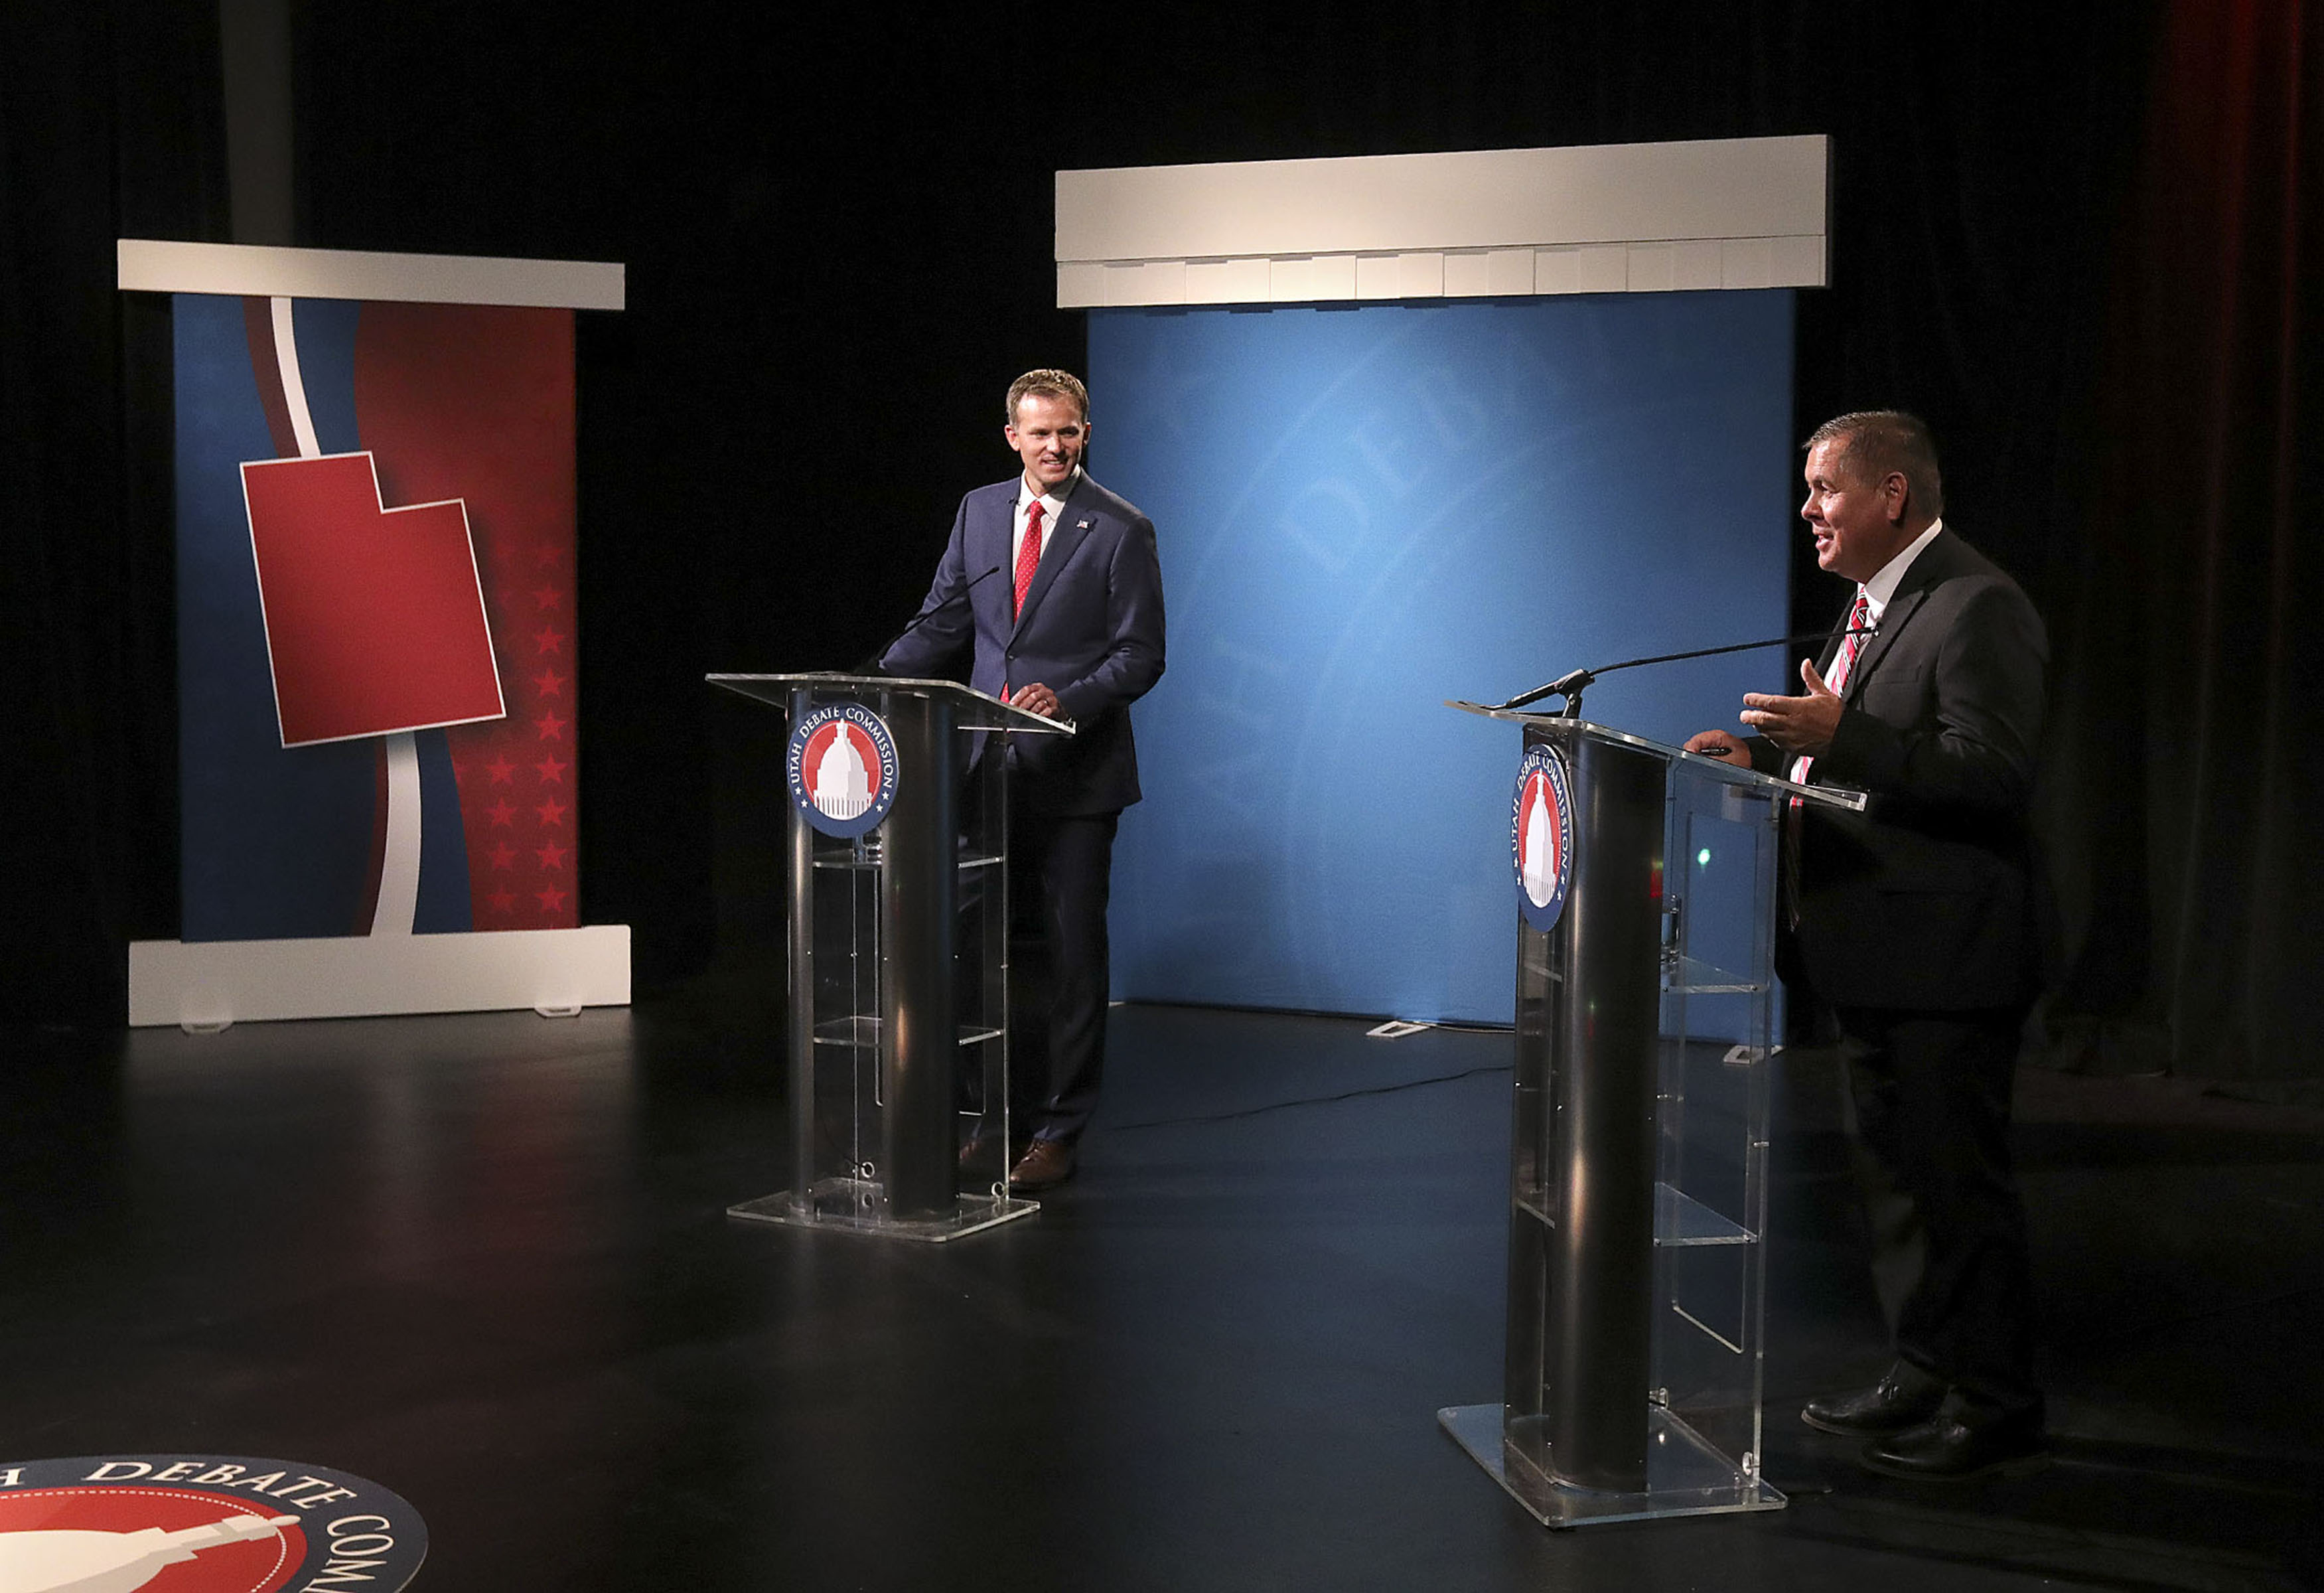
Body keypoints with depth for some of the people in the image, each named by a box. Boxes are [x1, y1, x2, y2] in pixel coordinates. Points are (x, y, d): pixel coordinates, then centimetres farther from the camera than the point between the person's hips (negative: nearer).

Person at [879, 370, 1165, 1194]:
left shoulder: (1121, 530, -5)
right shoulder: (979, 511, 9)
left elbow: (1140, 655, -7)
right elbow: (941, 625, 12)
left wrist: (1067, 702, -23)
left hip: (1075, 771, -4)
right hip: (991, 767, 5)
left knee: (1073, 953, 3)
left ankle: (1058, 1132, 12)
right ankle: (1006, 1110, 23)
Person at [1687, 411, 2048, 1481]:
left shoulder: (1978, 608, -15)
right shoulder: (1877, 605, 16)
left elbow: (1995, 772, -25)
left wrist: (1842, 733, -28)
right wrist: (1771, 755, 7)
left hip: (1942, 957, -10)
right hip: (1873, 952, 10)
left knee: (1956, 1178, -1)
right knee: (1891, 1170, 17)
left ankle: (1993, 1407, 11)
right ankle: (1925, 1375, 29)